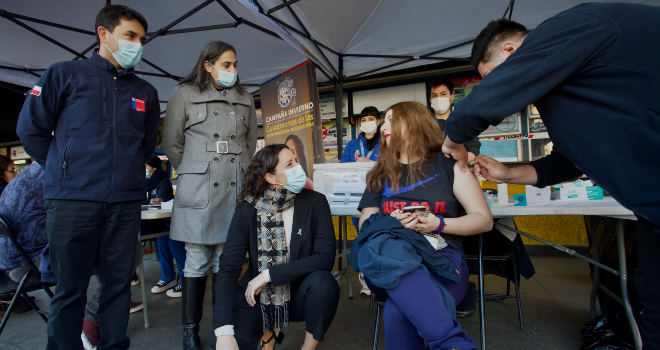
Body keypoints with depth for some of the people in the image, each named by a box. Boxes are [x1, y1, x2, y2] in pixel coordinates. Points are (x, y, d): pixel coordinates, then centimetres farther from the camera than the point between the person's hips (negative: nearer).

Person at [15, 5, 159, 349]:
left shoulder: (145, 92, 14)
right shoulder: (64, 74, 5)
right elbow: (31, 129, 6)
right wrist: (65, 171, 7)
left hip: (126, 201, 3)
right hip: (72, 199, -3)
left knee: (119, 281, 10)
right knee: (70, 286, 6)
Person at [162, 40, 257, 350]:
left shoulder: (245, 99, 16)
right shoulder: (184, 94, 6)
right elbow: (172, 144, 8)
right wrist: (193, 174, 9)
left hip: (235, 188, 3)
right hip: (198, 190, -2)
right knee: (197, 262, 2)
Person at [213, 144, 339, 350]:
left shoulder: (315, 202, -12)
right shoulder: (247, 209, -10)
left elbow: (325, 257, -19)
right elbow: (228, 268, -14)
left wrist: (269, 274, -22)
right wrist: (224, 332, -27)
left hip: (299, 293, 0)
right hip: (257, 296, 1)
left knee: (324, 283, -32)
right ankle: (268, 330, 10)